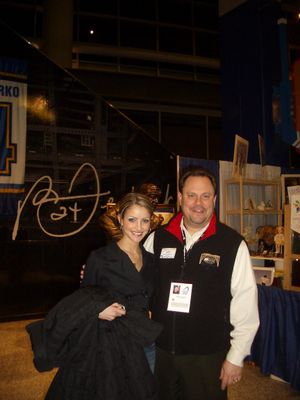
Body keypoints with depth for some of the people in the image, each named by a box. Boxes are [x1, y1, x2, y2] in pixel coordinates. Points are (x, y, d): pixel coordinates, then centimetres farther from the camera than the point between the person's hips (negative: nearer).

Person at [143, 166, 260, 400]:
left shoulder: (233, 244, -12)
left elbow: (246, 306, -10)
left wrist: (235, 357, -7)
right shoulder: (157, 238, -3)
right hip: (162, 351, 3)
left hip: (208, 356, -3)